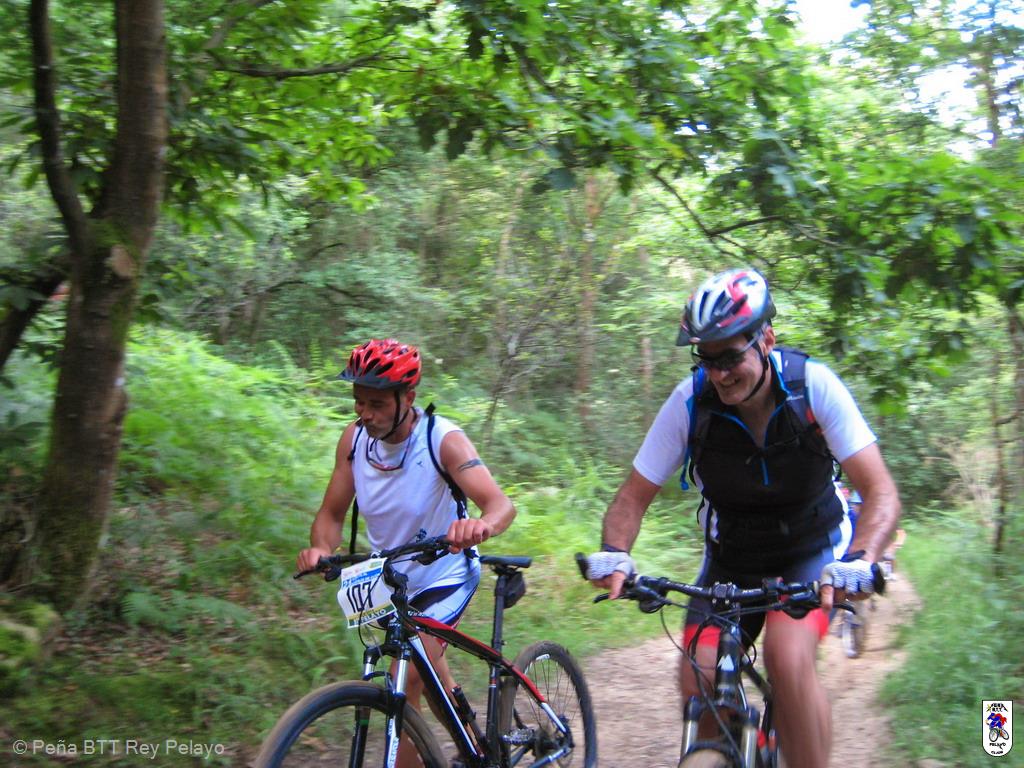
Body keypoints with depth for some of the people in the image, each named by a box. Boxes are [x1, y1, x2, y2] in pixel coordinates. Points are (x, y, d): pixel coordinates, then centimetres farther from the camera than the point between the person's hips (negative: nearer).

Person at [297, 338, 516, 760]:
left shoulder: (443, 439, -25)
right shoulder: (354, 439, -13)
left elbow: (501, 503, -37)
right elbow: (331, 514, -8)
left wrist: (483, 524, -61)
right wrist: (320, 548, -32)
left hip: (445, 576, -5)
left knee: (408, 680, -22)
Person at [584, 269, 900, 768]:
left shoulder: (814, 386, -23)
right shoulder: (689, 401, -20)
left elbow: (881, 493, -25)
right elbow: (633, 497, -12)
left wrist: (859, 559, -44)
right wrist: (614, 554, -33)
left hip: (811, 552, -2)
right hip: (730, 559, 2)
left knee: (787, 657, -29)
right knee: (699, 684, -13)